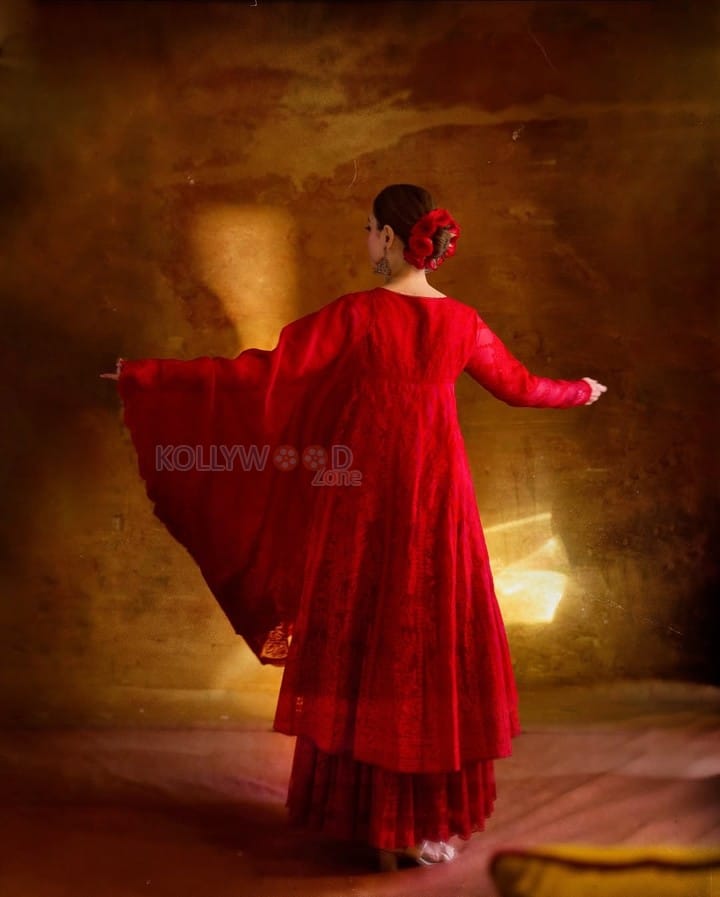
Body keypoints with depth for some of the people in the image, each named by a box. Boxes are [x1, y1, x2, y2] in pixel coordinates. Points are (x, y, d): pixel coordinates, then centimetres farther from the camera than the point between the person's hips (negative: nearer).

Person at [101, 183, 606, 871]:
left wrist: (150, 373, -6)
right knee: (435, 647, 12)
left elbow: (263, 371, -13)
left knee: (361, 651, 9)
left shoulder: (356, 314, -10)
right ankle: (429, 822, 22)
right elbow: (521, 386, 16)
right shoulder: (462, 322, 2)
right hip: (437, 503, 3)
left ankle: (370, 816, 20)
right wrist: (582, 391, 37)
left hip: (361, 506, -3)